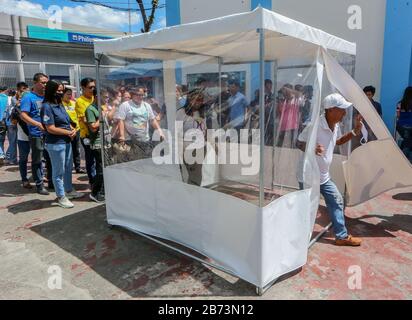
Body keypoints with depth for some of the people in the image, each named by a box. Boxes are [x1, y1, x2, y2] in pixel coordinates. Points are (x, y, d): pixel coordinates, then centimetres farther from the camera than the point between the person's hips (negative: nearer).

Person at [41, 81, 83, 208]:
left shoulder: (60, 105, 10)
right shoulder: (47, 107, -15)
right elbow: (51, 128, -19)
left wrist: (73, 129, -3)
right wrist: (69, 133, -14)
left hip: (67, 142, 9)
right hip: (55, 144, -9)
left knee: (68, 168, 20)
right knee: (58, 171, 3)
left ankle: (69, 190, 37)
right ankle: (61, 197, 15)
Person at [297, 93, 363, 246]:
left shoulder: (335, 126, 1)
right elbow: (298, 143, -17)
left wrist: (354, 132, 8)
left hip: (324, 176, 8)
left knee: (336, 201, 13)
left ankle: (342, 236, 27)